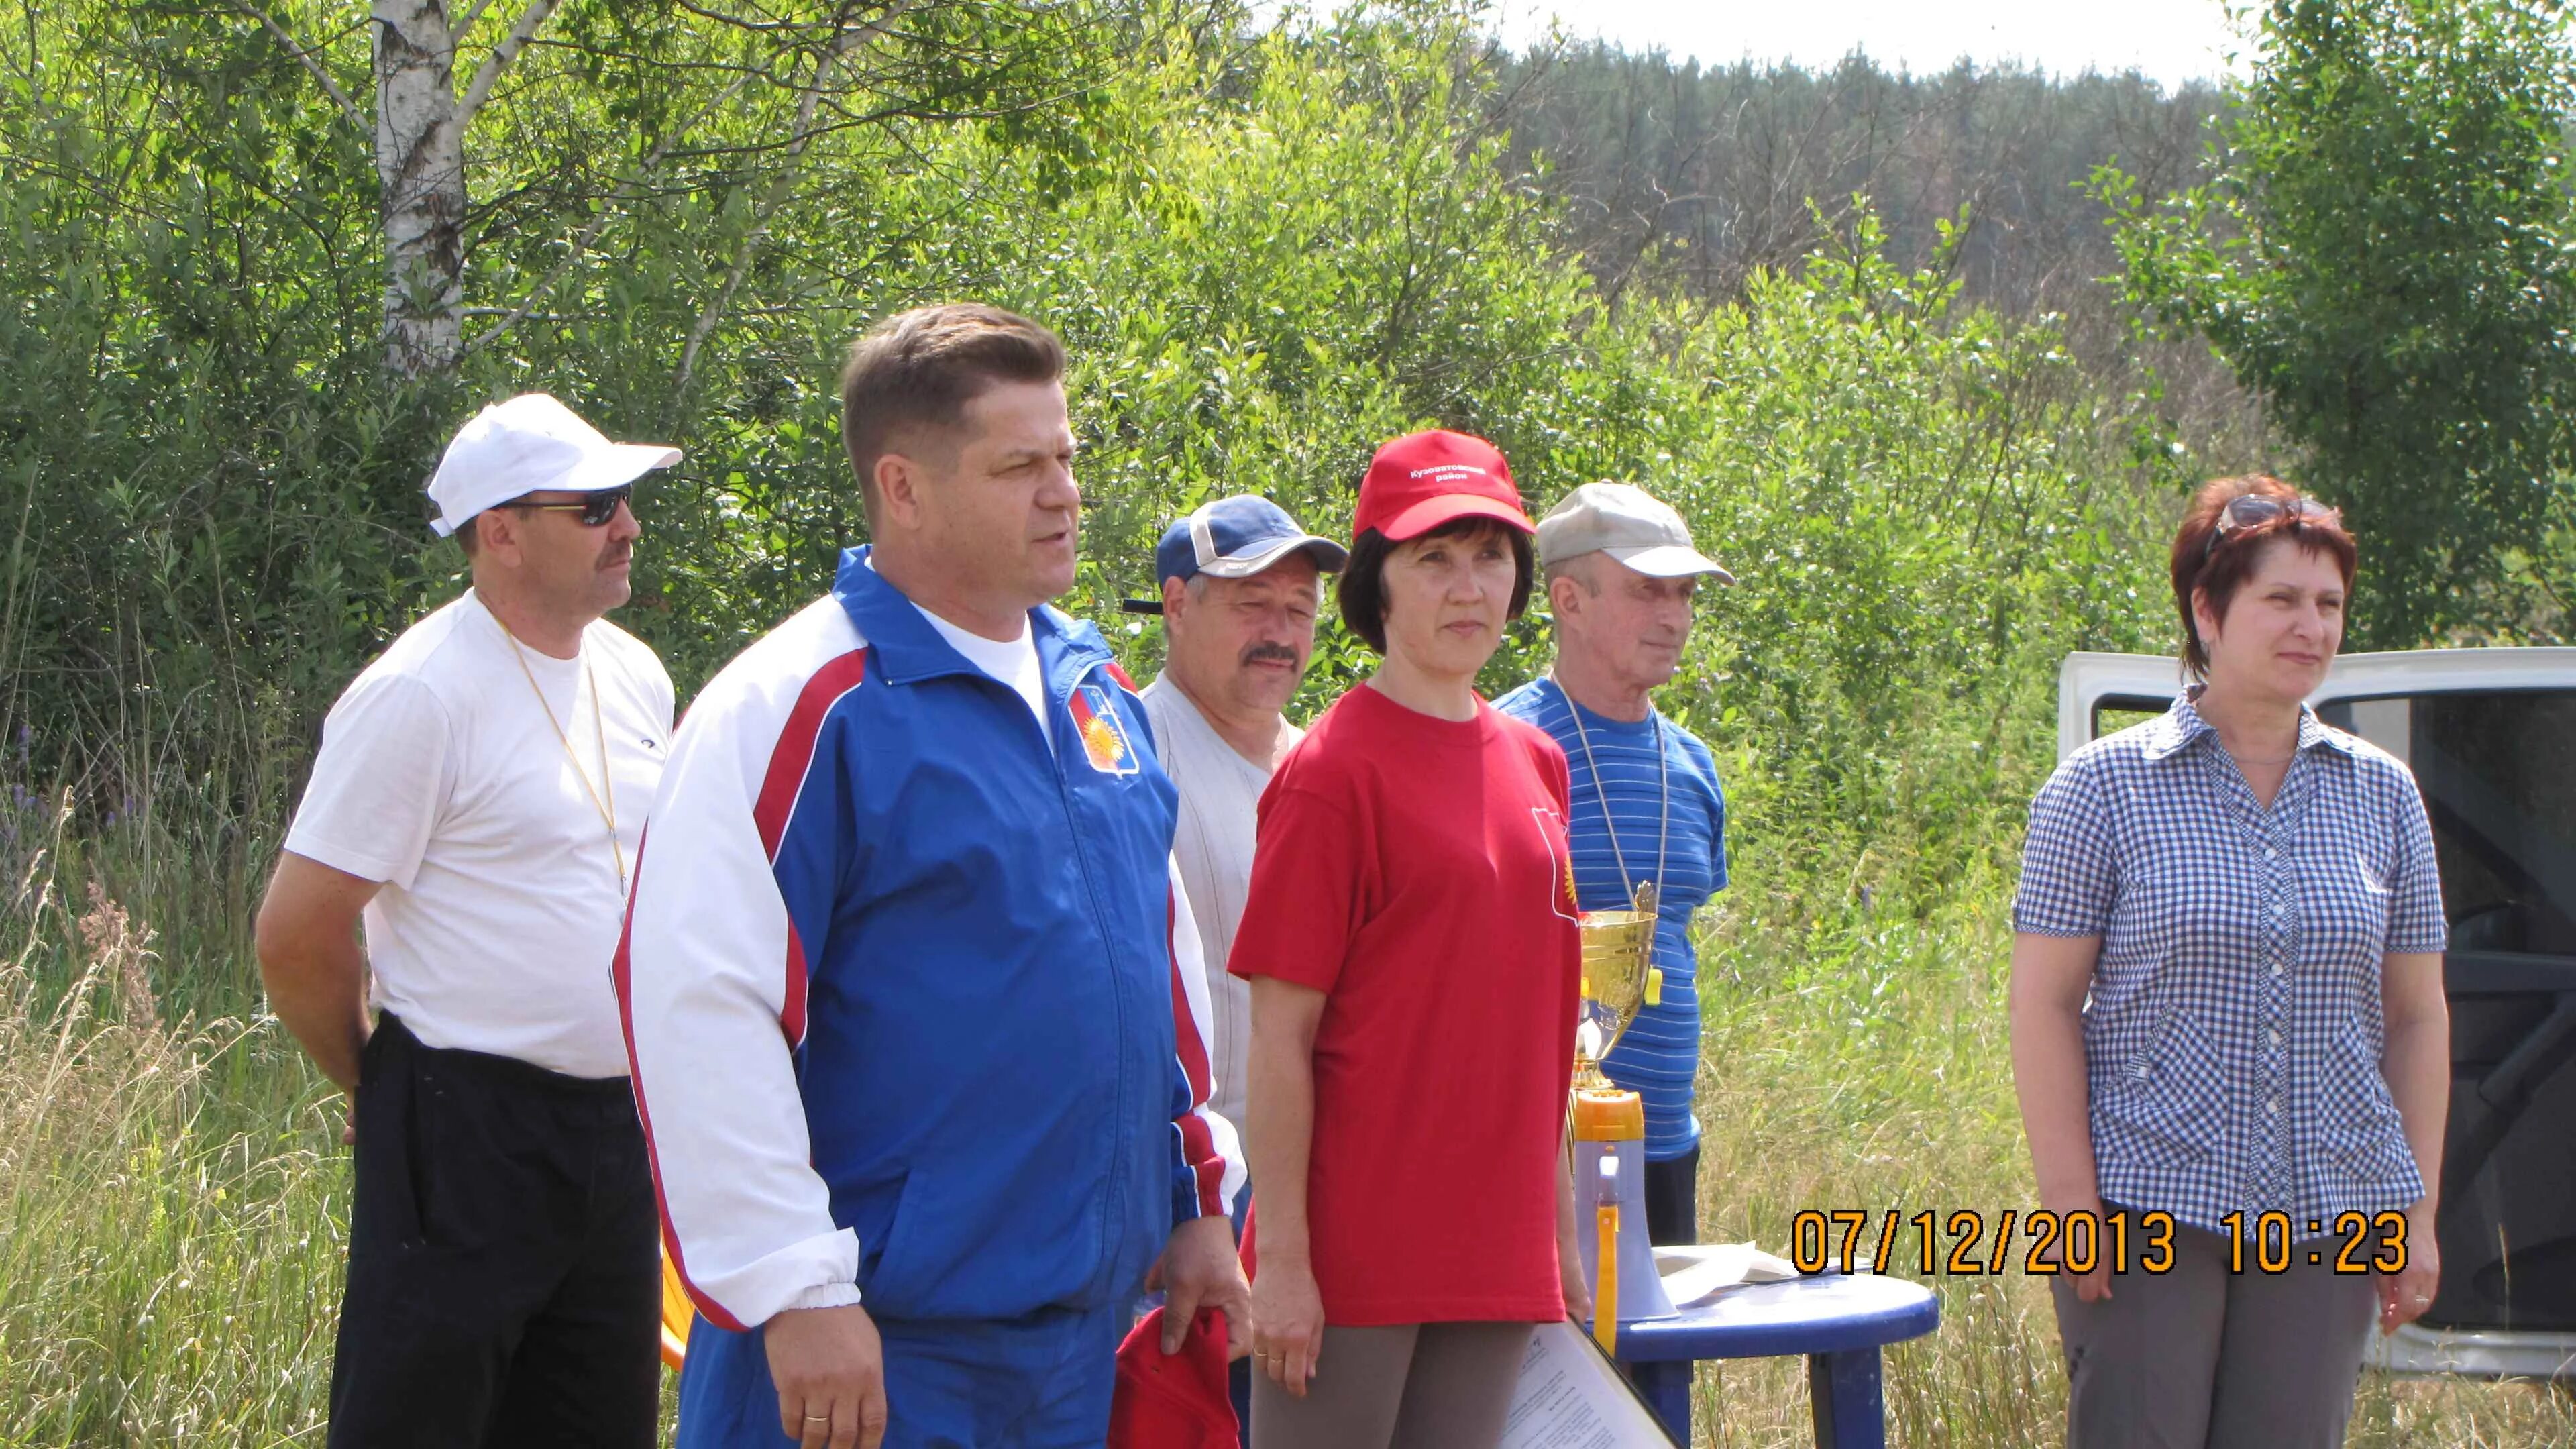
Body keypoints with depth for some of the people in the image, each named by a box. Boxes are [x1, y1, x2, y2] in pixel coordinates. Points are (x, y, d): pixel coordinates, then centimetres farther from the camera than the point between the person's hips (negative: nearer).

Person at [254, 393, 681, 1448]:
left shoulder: (633, 676, 10)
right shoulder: (421, 694, -14)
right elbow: (298, 936, -13)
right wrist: (376, 1086, 1)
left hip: (619, 1121, 7)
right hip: (469, 1133, -7)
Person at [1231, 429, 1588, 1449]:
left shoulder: (1536, 766, 11)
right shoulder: (1332, 770, -9)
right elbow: (1281, 1037, -11)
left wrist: (1558, 1228, 16)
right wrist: (1281, 1257, -14)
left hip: (1498, 1254, 6)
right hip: (1354, 1254, -6)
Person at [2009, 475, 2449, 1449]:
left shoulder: (2382, 797, 10)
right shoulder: (2105, 786, -1)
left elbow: (2417, 1017, 13)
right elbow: (2043, 1008, -4)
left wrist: (2417, 1215, 7)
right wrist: (2072, 1210, -10)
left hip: (2328, 1220, 3)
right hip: (2152, 1210, -3)